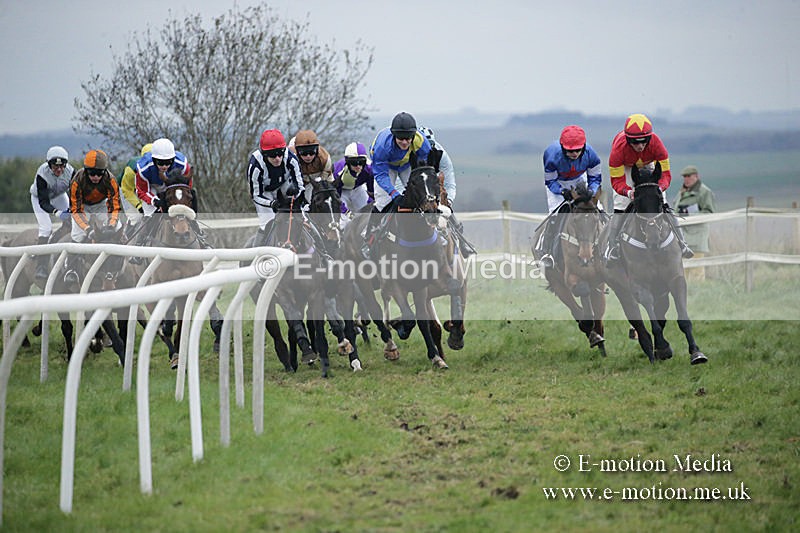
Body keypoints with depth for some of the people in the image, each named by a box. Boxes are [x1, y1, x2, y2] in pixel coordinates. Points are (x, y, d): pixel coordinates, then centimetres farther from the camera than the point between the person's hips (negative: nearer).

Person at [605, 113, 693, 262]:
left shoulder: (656, 143, -37)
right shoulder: (619, 148, -40)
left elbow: (665, 173, -32)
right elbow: (617, 180, -34)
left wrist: (660, 187, -53)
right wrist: (628, 192, -54)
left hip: (647, 166, 1)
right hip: (625, 169, -1)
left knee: (663, 205, -9)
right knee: (620, 208, -16)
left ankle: (682, 245, 0)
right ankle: (612, 247, -2)